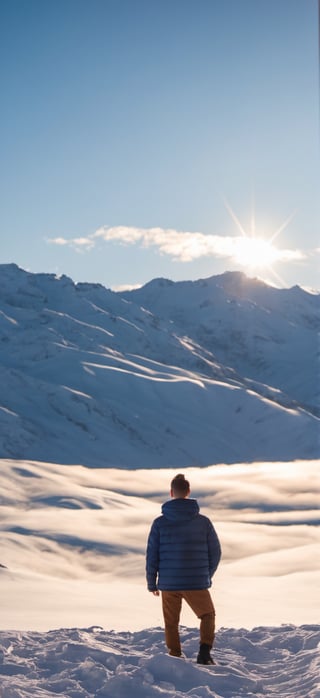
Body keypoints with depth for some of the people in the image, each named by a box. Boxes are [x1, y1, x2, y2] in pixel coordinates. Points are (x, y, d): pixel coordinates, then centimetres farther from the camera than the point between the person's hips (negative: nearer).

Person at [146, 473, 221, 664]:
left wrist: (152, 583, 11)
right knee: (208, 615, 20)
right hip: (197, 583, 0)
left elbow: (152, 556, -2)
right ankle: (204, 653, 3)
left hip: (168, 584, 0)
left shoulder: (160, 523, -5)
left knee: (171, 623, 18)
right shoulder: (203, 521, -3)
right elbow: (215, 552, 3)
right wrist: (208, 576, 19)